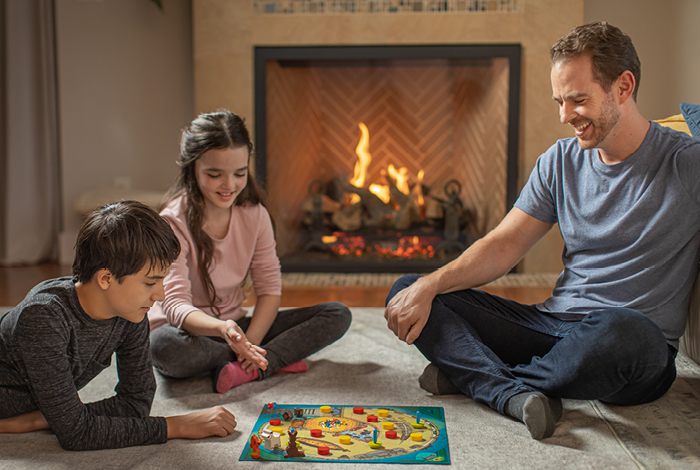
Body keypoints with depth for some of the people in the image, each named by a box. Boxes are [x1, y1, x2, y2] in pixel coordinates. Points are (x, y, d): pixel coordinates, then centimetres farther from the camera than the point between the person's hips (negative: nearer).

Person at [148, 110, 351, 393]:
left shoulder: (254, 214, -3)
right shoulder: (174, 223, -19)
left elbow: (269, 286, -3)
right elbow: (175, 303, -29)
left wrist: (251, 342, -21)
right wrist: (222, 328, -51)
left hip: (236, 327, 5)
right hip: (188, 332, -4)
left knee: (338, 315, -9)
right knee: (165, 346, -43)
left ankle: (246, 370, -26)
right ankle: (278, 358, -19)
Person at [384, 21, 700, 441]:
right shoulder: (561, 160, 10)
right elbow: (505, 245, 5)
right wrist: (430, 284, -9)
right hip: (550, 324, 5)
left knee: (620, 330, -42)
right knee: (407, 293, -6)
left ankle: (472, 374, -17)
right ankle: (516, 395, -30)